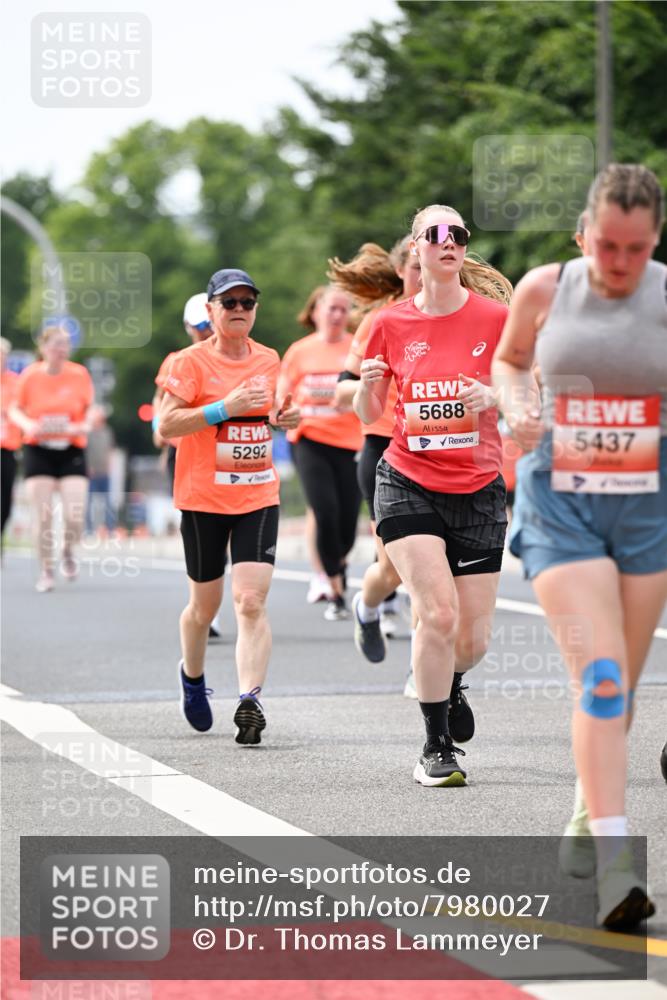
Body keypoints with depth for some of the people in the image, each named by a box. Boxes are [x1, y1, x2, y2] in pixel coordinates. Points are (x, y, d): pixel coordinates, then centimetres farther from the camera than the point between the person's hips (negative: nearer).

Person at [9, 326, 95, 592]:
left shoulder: (79, 374, -2)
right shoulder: (30, 375, -3)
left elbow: (90, 409, 9)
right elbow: (15, 410, 8)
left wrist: (85, 425, -12)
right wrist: (28, 425, -12)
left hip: (71, 451, 0)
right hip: (38, 452, 0)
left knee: (75, 516, -11)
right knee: (43, 517, -4)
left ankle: (68, 552, 22)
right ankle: (46, 571, 13)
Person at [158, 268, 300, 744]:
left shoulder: (269, 360, 7)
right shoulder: (192, 362, -7)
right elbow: (166, 425, -14)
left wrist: (283, 417, 1)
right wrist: (225, 407, -24)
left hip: (259, 497, 2)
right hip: (203, 498, -2)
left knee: (252, 602, -14)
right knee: (205, 605, 11)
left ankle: (250, 701, -19)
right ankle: (192, 676, 40)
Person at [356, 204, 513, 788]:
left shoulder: (495, 317, -2)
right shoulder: (392, 323, 1)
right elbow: (368, 415, 10)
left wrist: (492, 398, -17)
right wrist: (368, 384, -12)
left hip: (479, 491, 1)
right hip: (408, 484, -1)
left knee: (473, 639, 2)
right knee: (438, 612, -19)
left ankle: (449, 685, 39)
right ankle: (436, 747, -4)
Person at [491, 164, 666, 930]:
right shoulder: (544, 289, 0)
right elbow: (508, 359, 20)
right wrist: (515, 407, 0)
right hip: (559, 501, -1)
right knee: (599, 675, -16)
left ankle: (586, 822, 33)